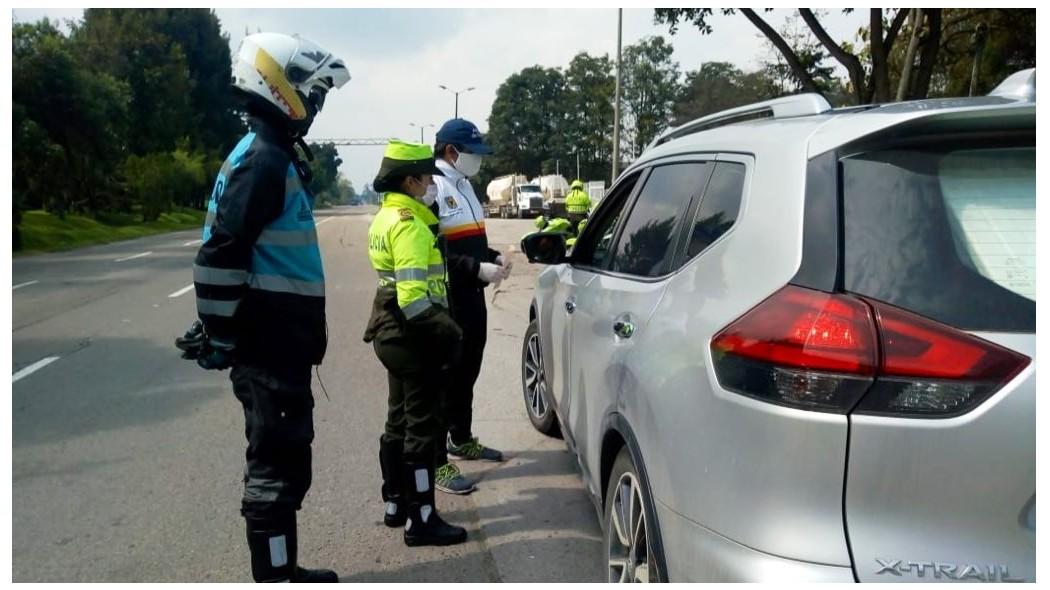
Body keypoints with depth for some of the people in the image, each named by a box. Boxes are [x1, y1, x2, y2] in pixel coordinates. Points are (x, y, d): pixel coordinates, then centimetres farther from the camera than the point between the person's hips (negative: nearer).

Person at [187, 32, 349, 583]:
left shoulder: (275, 156, 16)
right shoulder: (263, 160, -16)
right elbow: (221, 255, -22)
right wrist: (218, 338, -17)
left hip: (281, 340, 10)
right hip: (269, 344, -10)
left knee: (288, 460, 18)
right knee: (275, 465, -3)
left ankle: (284, 568, 31)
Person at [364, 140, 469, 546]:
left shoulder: (387, 217, 13)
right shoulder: (410, 225, -19)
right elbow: (413, 297, -27)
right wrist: (446, 331, -22)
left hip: (393, 332, 10)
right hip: (413, 336, -10)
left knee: (400, 422, 18)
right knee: (422, 428, -3)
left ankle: (396, 503, 29)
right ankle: (421, 520, 5)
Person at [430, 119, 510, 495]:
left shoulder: (464, 186, 17)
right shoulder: (432, 187, -16)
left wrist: (493, 258, 8)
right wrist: (479, 269, -24)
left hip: (472, 297, 10)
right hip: (446, 301, -10)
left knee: (467, 372, 20)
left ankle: (461, 440, 37)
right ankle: (437, 463, 3)